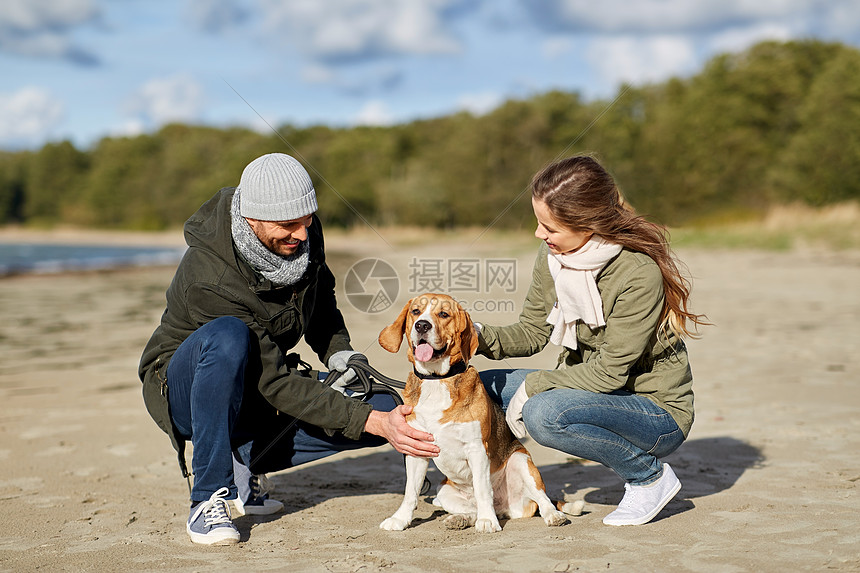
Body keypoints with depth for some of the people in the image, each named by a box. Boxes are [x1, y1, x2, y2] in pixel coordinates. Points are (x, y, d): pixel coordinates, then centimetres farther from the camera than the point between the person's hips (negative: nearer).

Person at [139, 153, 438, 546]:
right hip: (184, 391, -6)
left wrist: (339, 354, -9)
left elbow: (319, 297, 10)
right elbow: (276, 384, -32)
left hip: (256, 392, 6)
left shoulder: (303, 231, -12)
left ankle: (242, 465, 0)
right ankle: (208, 498, -26)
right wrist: (373, 423, -37)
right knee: (229, 336, -41)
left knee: (385, 407, -12)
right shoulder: (210, 279, -32)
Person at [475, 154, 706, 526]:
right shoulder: (551, 257, -5)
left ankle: (649, 476, -7)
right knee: (482, 388, 0)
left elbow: (611, 371, -24)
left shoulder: (638, 275, -26)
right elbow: (532, 332, 3)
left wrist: (534, 385, -20)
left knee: (544, 413, -32)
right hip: (590, 387, 8)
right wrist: (482, 337, -15)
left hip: (658, 411, -8)